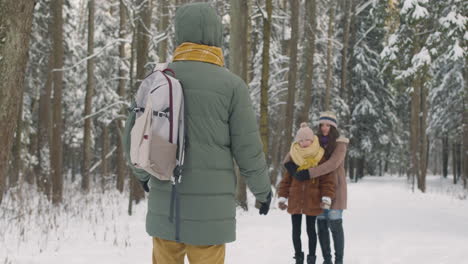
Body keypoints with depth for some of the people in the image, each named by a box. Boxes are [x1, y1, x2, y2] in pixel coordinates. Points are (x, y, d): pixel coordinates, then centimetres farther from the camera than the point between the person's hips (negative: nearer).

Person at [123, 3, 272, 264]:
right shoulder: (231, 84, -9)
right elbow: (248, 149, -7)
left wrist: (142, 172, 27)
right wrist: (263, 190, 10)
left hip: (165, 203, 4)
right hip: (209, 206, -3)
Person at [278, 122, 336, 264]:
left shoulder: (320, 157, -5)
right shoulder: (292, 158, 3)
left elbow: (327, 180, -5)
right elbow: (286, 179, 6)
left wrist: (326, 197, -14)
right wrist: (282, 198, 3)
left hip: (312, 201, -3)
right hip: (295, 201, 3)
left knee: (311, 230, 7)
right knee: (296, 230, 10)